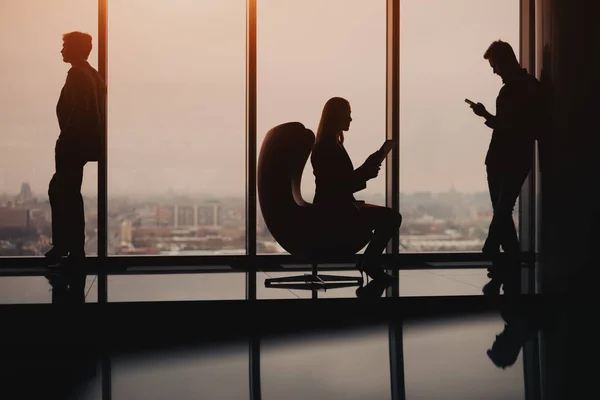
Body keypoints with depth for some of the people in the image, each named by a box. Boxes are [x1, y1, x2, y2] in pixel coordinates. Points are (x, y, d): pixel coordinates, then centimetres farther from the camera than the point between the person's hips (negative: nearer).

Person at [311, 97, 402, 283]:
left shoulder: (328, 144, 15)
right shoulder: (328, 147, -17)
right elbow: (339, 185, -20)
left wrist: (366, 170, 6)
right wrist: (366, 171, -12)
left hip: (334, 208, 10)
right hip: (334, 211, -10)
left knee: (387, 216, 16)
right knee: (391, 217, -12)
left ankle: (369, 261, 14)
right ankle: (370, 263, -1)